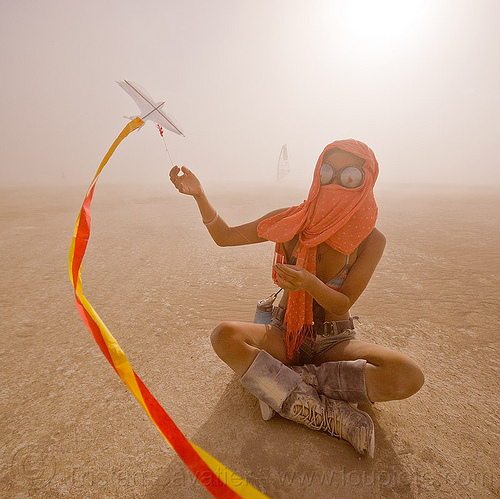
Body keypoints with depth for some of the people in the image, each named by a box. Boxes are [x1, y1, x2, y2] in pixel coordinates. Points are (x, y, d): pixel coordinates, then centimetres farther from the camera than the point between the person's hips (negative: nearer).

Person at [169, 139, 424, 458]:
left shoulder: (370, 239, -9)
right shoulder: (292, 221, -8)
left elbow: (343, 305, -13)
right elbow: (225, 236, -4)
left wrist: (310, 283, -34)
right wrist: (199, 194, -20)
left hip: (334, 341, 0)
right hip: (285, 334, 1)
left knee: (408, 376, -27)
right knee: (225, 336, -29)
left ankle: (290, 385, -17)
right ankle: (332, 417, -24)